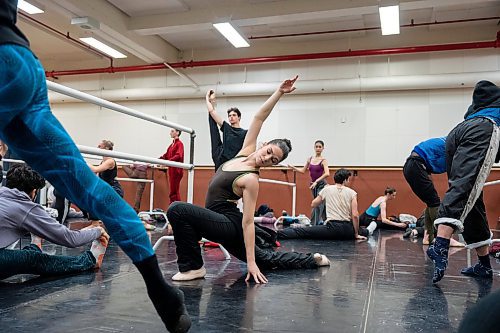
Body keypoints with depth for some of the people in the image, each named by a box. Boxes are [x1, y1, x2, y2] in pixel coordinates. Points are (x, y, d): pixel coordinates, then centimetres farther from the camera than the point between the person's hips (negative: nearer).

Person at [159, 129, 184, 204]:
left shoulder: (179, 143, -7)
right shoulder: (172, 144, 17)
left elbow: (178, 156, -21)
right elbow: (166, 155, 18)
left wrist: (167, 161, -29)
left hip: (176, 170, -8)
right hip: (171, 170, 8)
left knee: (174, 191, -9)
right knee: (172, 190, 9)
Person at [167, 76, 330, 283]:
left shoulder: (251, 179, -21)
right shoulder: (246, 152, -2)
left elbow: (248, 222, -22)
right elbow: (258, 118, -5)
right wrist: (279, 93, 2)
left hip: (229, 225, -9)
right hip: (225, 223, 9)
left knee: (177, 210, -23)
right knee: (266, 260, 24)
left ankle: (193, 267, -14)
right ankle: (313, 259, 34)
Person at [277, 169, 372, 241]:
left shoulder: (327, 189, 5)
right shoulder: (352, 193, 3)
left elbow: (313, 204, 16)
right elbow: (355, 215, -4)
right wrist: (356, 234, 5)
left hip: (332, 228, -1)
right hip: (347, 231, 1)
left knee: (301, 232, -10)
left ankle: (276, 234, -26)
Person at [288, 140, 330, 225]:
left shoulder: (323, 160, -11)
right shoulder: (310, 159, 6)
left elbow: (327, 174, -26)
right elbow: (303, 170, 14)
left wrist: (316, 181, -30)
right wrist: (292, 167, 5)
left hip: (321, 184, -6)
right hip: (313, 185, 6)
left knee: (317, 206, -10)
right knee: (320, 205, 15)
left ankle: (313, 225, -10)